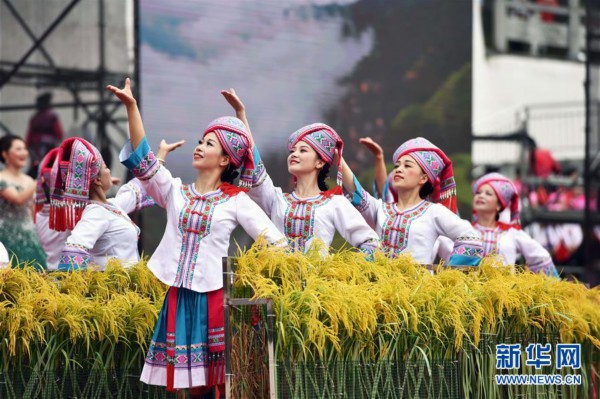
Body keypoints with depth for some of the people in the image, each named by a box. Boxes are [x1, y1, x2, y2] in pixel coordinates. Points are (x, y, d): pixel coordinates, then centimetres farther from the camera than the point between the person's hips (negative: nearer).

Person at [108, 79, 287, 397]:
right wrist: (132, 107, -12)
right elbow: (142, 160, -3)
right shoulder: (175, 191, 8)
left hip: (216, 296, -3)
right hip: (179, 296, 3)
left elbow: (274, 242, 0)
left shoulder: (236, 201, 2)